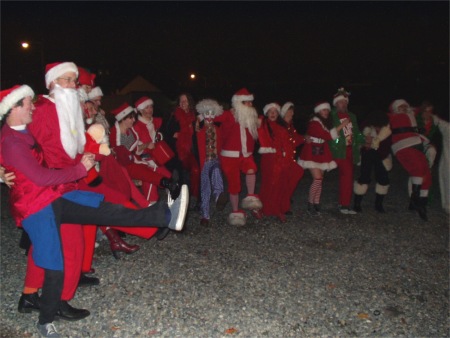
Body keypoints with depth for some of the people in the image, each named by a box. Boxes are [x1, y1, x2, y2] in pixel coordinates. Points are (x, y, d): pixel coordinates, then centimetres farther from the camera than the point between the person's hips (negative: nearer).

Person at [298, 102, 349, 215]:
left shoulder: (325, 123, 12)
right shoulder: (314, 123, -16)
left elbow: (328, 137, 10)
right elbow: (328, 136, -23)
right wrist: (341, 125, -22)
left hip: (322, 154, 8)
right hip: (312, 154, -8)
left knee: (319, 180, 7)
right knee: (318, 179, -15)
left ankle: (316, 204, 13)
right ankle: (310, 205, -5)